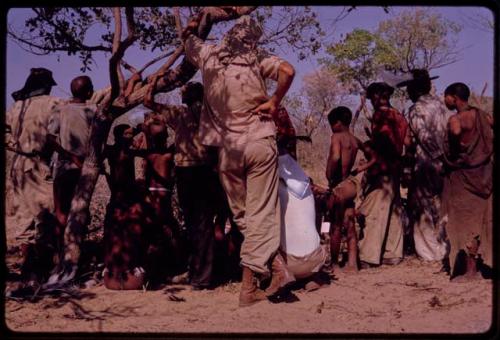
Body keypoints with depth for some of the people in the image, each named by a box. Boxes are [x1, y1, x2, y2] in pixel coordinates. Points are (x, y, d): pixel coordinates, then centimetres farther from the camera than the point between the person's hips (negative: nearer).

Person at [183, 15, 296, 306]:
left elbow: (188, 37, 27)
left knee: (243, 215, 9)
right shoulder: (256, 58, -1)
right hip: (260, 143, -2)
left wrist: (195, 25, 46)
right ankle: (249, 286, -7)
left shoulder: (208, 55, 6)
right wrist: (274, 102, -6)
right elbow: (288, 71, -19)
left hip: (228, 148, 2)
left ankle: (278, 268, 3)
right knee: (261, 213, -1)